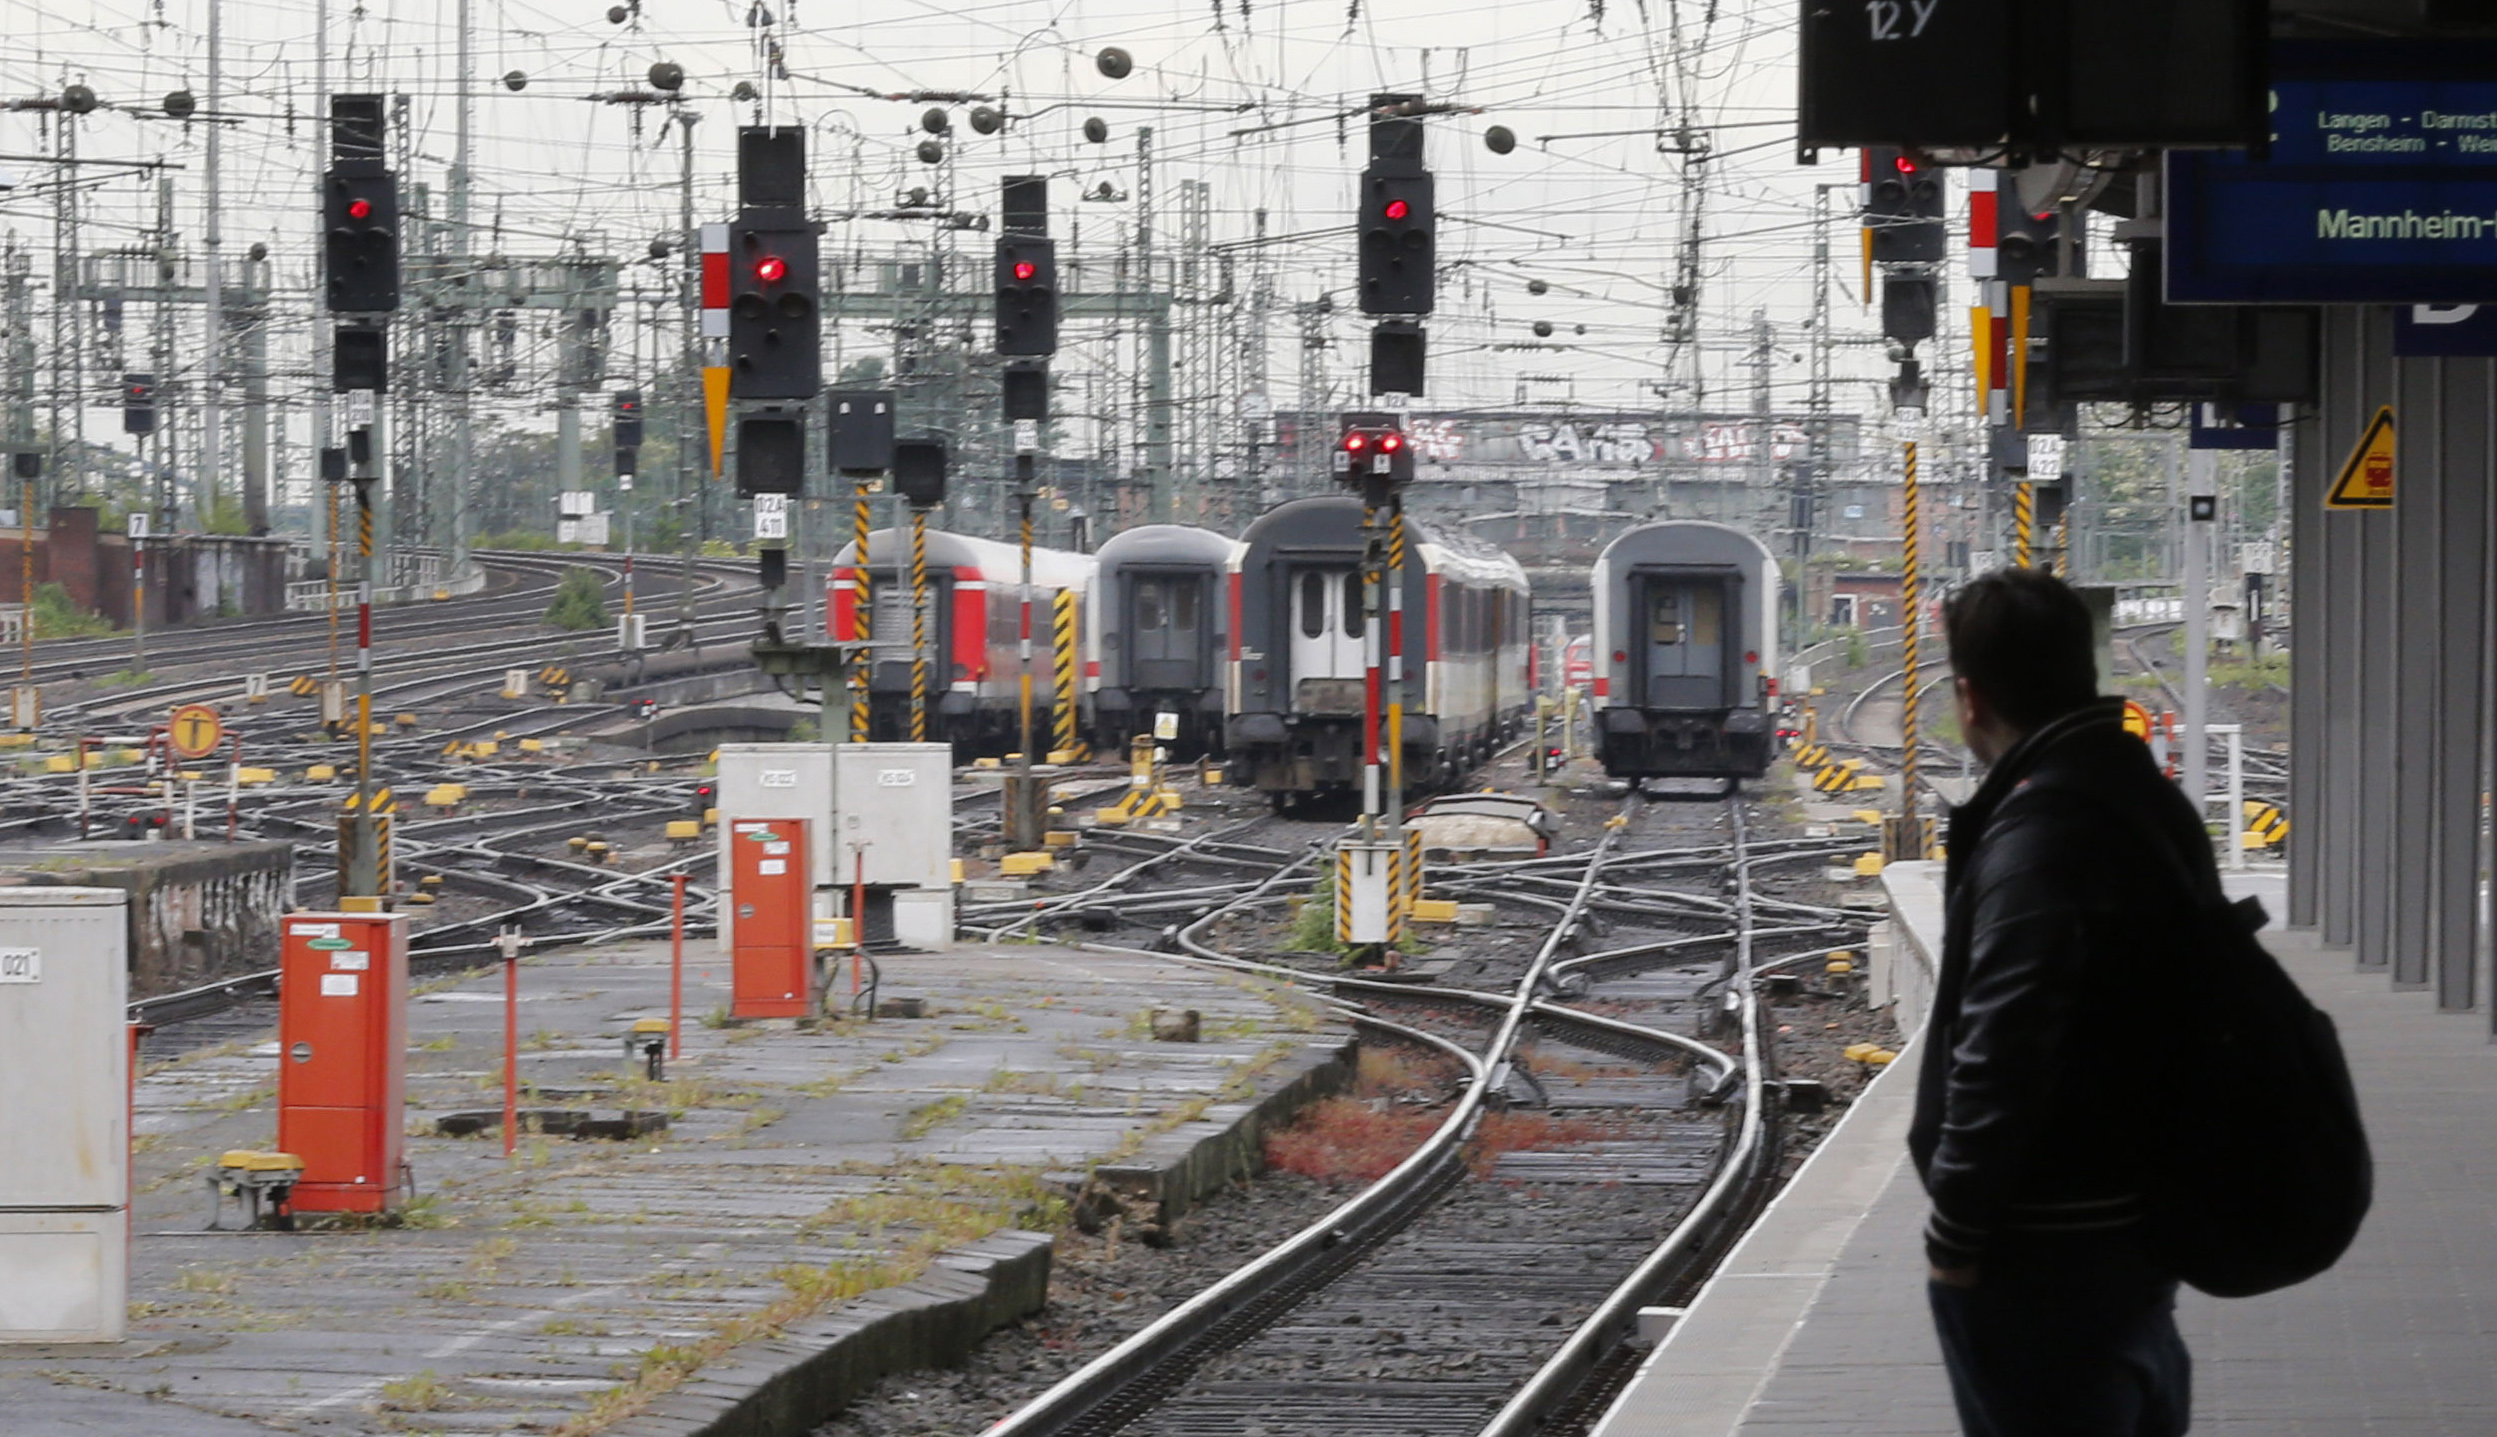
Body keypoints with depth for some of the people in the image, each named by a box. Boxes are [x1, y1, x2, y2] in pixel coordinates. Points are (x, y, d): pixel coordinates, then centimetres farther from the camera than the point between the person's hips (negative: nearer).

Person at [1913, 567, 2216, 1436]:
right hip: (2143, 1214, 10)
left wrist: (1956, 1229, -18)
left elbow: (2001, 1051, -26)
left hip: (2046, 1251, -10)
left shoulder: (2037, 836, -22)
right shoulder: (2150, 803, 10)